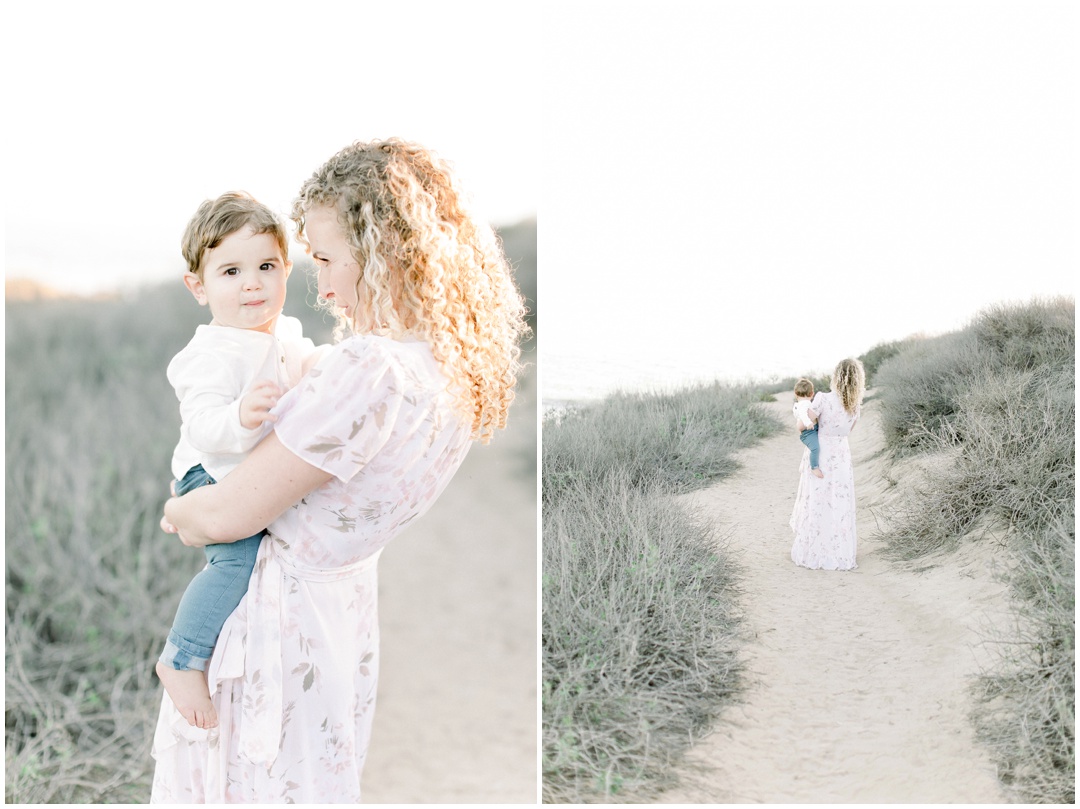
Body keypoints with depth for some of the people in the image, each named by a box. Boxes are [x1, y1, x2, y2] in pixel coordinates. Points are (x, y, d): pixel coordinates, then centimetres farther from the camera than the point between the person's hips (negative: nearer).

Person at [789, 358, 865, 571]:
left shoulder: (823, 399, -19)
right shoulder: (855, 405, -4)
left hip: (818, 454, -3)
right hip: (841, 455, 3)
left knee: (816, 503, 7)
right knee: (840, 505, 11)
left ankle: (812, 553, 15)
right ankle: (840, 554, 15)